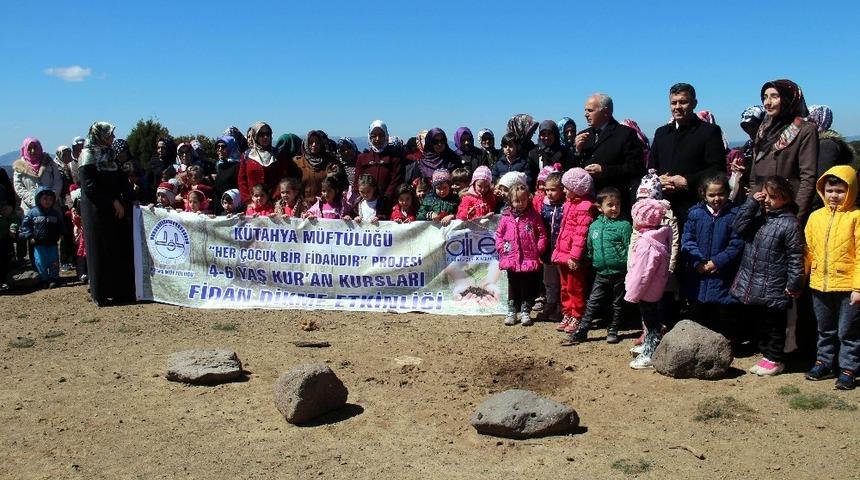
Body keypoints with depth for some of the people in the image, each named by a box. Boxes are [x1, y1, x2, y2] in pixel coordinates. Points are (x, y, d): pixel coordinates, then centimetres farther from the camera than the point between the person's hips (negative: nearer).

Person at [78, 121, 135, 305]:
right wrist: (113, 202, -16)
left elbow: (121, 182, 15)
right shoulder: (88, 156, -7)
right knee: (101, 250, -2)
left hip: (116, 209, 7)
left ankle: (120, 291, 13)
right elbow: (89, 187, -16)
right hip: (97, 210, -7)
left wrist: (124, 203, 2)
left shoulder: (109, 155, 15)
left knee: (120, 250, 6)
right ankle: (101, 294, 5)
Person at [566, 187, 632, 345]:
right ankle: (582, 331, 9)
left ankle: (613, 331, 24)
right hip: (601, 273, 3)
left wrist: (630, 268, -11)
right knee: (593, 302, 5)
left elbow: (629, 248, -9)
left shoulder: (624, 225, -9)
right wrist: (592, 262, 16)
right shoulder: (594, 226, 4)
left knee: (617, 304, 11)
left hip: (619, 273, -3)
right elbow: (589, 248, 16)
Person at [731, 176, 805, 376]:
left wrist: (794, 284, -13)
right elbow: (739, 227, -9)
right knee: (759, 323, 18)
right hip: (752, 284, 6)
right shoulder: (757, 214, 6)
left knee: (774, 325, 8)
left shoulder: (789, 223, -12)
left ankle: (774, 360, 21)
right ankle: (765, 354, 32)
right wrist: (751, 203, -12)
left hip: (773, 288, -6)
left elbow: (795, 257, -12)